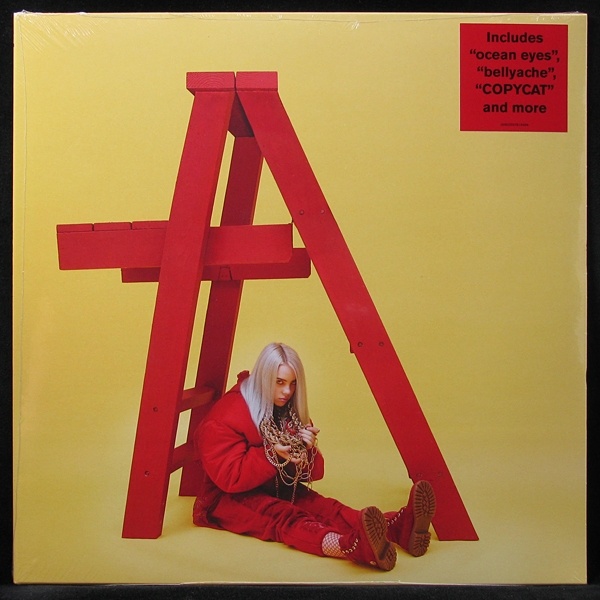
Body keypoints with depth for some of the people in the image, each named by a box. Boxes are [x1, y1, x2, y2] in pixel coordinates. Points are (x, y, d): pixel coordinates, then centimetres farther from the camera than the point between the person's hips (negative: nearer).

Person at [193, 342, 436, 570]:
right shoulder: (226, 416, -17)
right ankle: (358, 546, -65)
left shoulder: (291, 413, 4)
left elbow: (312, 473, 4)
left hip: (278, 490, 7)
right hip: (229, 500, -7)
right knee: (285, 517, -36)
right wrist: (272, 453, -28)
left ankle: (400, 526, -46)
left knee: (325, 507, -22)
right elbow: (229, 478, -21)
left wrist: (307, 450, -18)